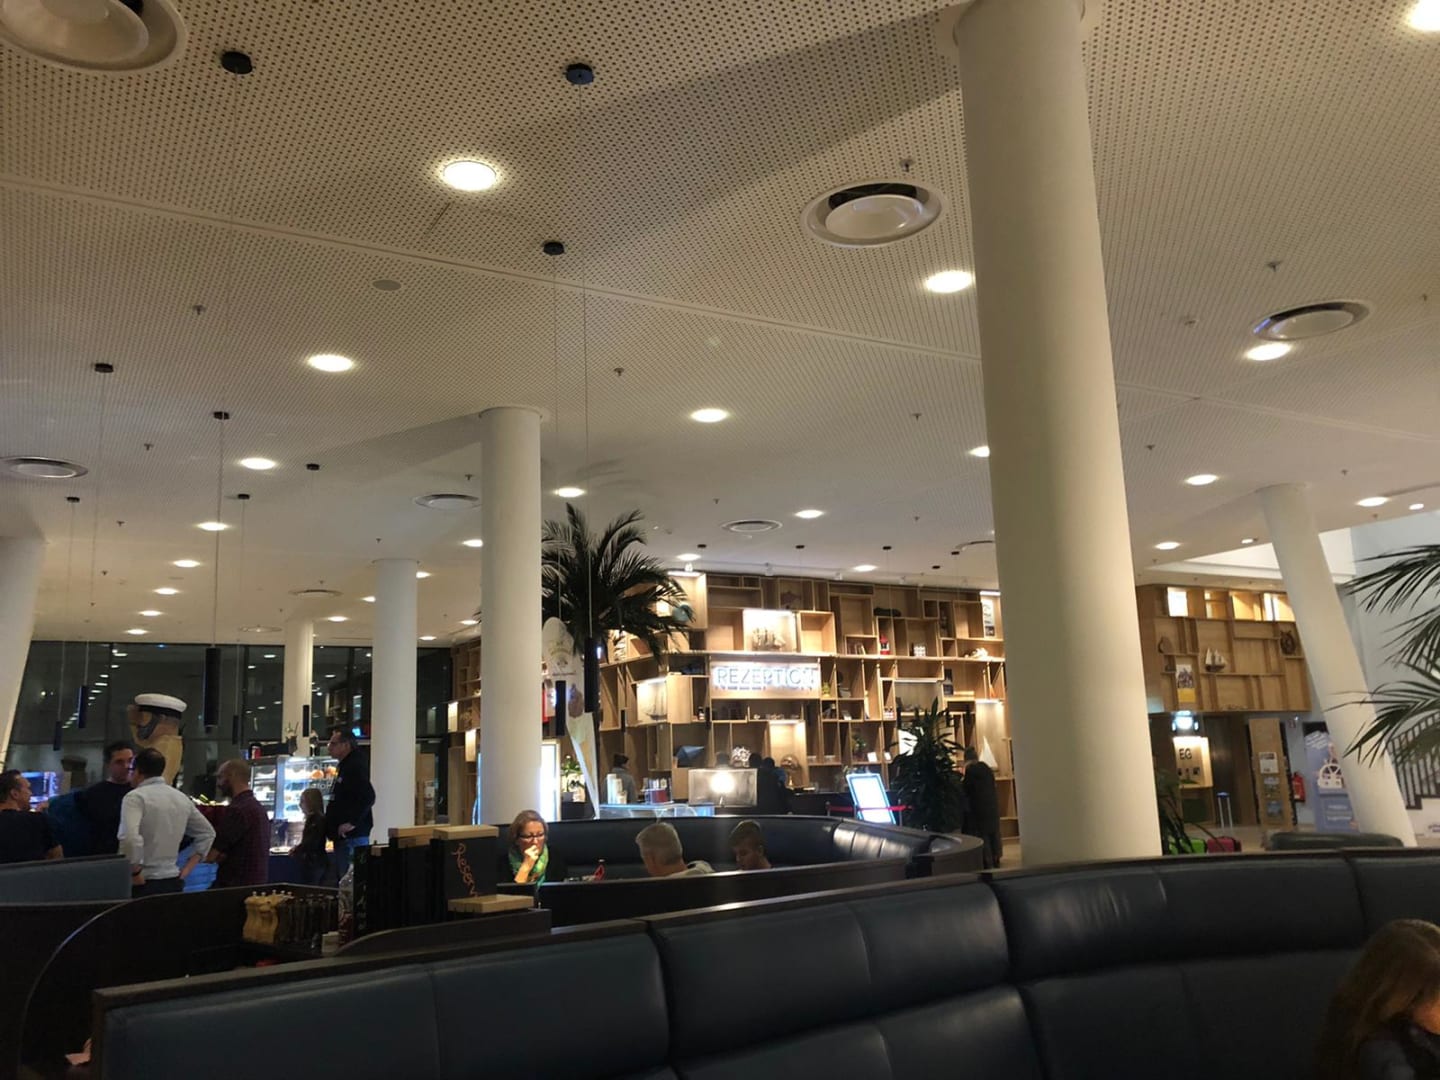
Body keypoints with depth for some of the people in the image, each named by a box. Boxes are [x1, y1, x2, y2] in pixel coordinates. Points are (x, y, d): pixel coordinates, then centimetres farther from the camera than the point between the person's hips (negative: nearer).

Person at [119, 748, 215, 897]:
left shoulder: (135, 797, -10)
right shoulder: (182, 798, 10)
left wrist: (135, 872, -13)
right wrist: (187, 868, 17)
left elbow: (130, 839, -25)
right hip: (174, 882, 6)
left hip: (144, 884, -6)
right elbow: (207, 833, 19)